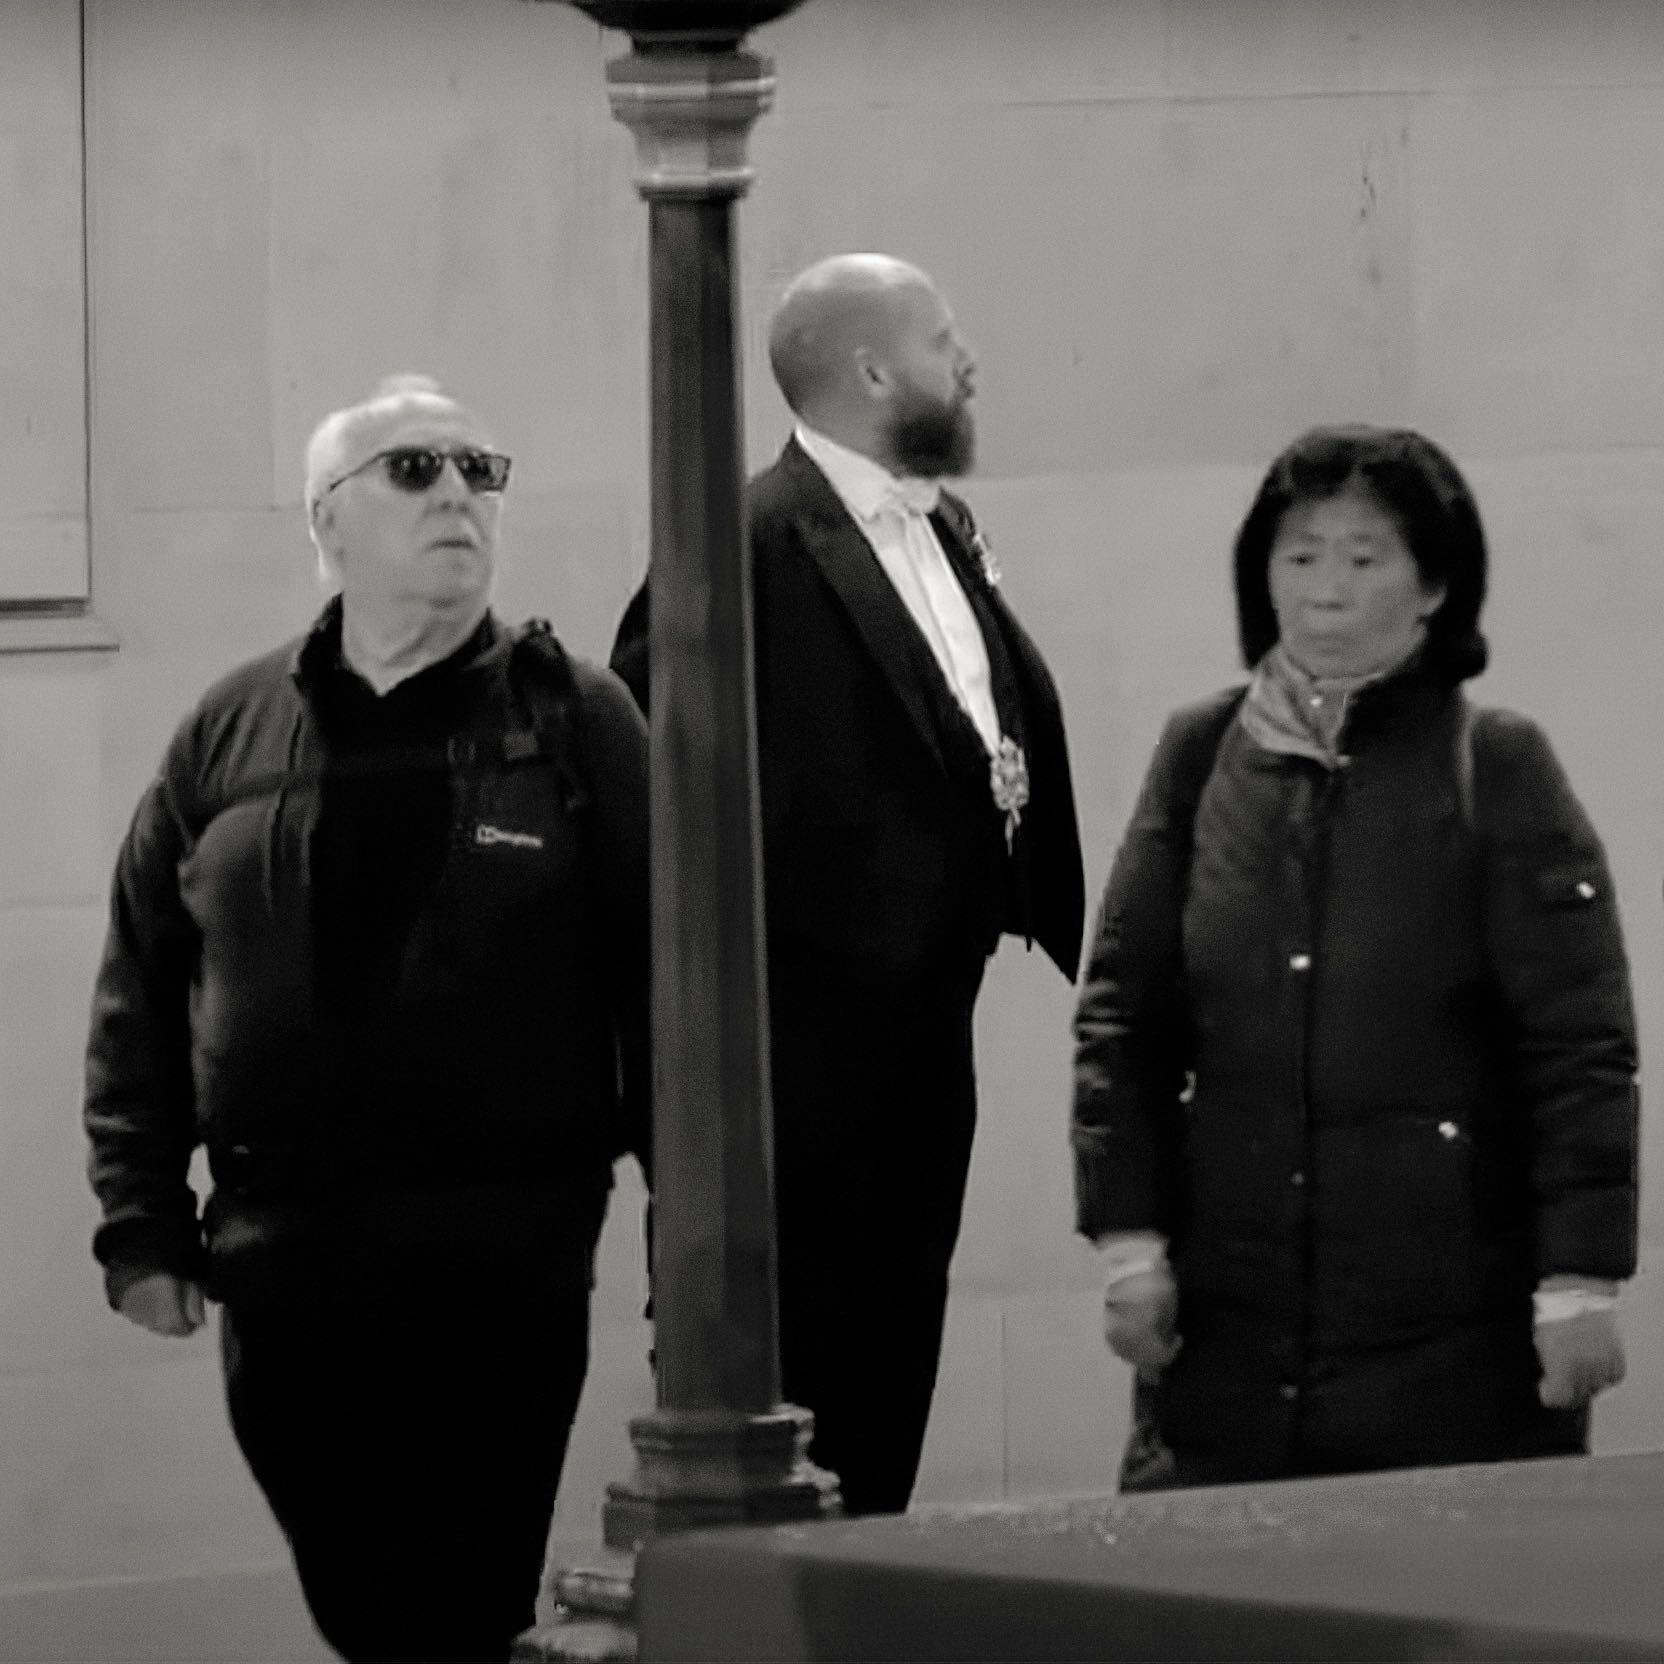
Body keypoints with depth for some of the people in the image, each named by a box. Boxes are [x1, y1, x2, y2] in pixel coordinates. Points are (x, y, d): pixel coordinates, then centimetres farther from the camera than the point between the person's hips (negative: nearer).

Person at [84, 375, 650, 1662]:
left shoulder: (577, 720, 2)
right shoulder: (232, 734, 9)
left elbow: (660, 976, -3)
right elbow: (141, 995, 10)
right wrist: (142, 1221, 4)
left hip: (506, 1252, -3)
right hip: (281, 1255, 3)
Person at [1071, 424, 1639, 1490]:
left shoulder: (1496, 769, -1)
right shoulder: (1201, 755, 10)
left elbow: (1580, 1045, -4)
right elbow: (1121, 1015, 11)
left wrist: (1580, 1280, -9)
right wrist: (1130, 1240, 3)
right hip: (1229, 1315, 3)